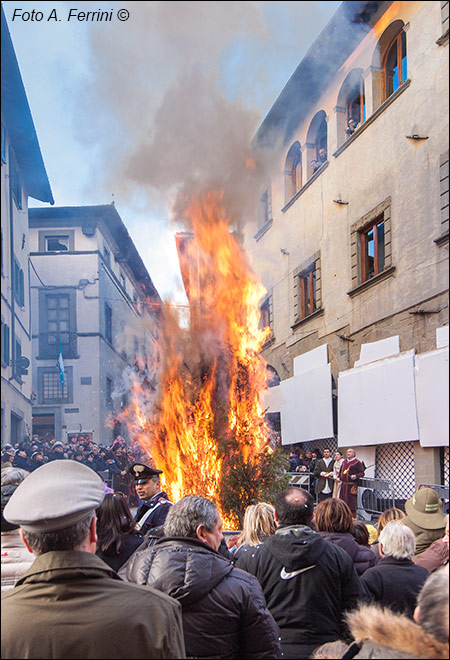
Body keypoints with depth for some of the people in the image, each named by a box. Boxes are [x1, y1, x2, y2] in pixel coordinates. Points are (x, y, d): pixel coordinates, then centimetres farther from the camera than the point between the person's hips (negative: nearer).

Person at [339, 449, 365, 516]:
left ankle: (353, 518, 2)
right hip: (343, 485, 7)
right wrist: (339, 477, 13)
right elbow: (341, 471, 28)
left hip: (351, 486, -7)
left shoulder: (357, 462, -5)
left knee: (351, 502, -6)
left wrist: (356, 476, -23)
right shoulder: (344, 462, 16)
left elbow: (362, 473, -7)